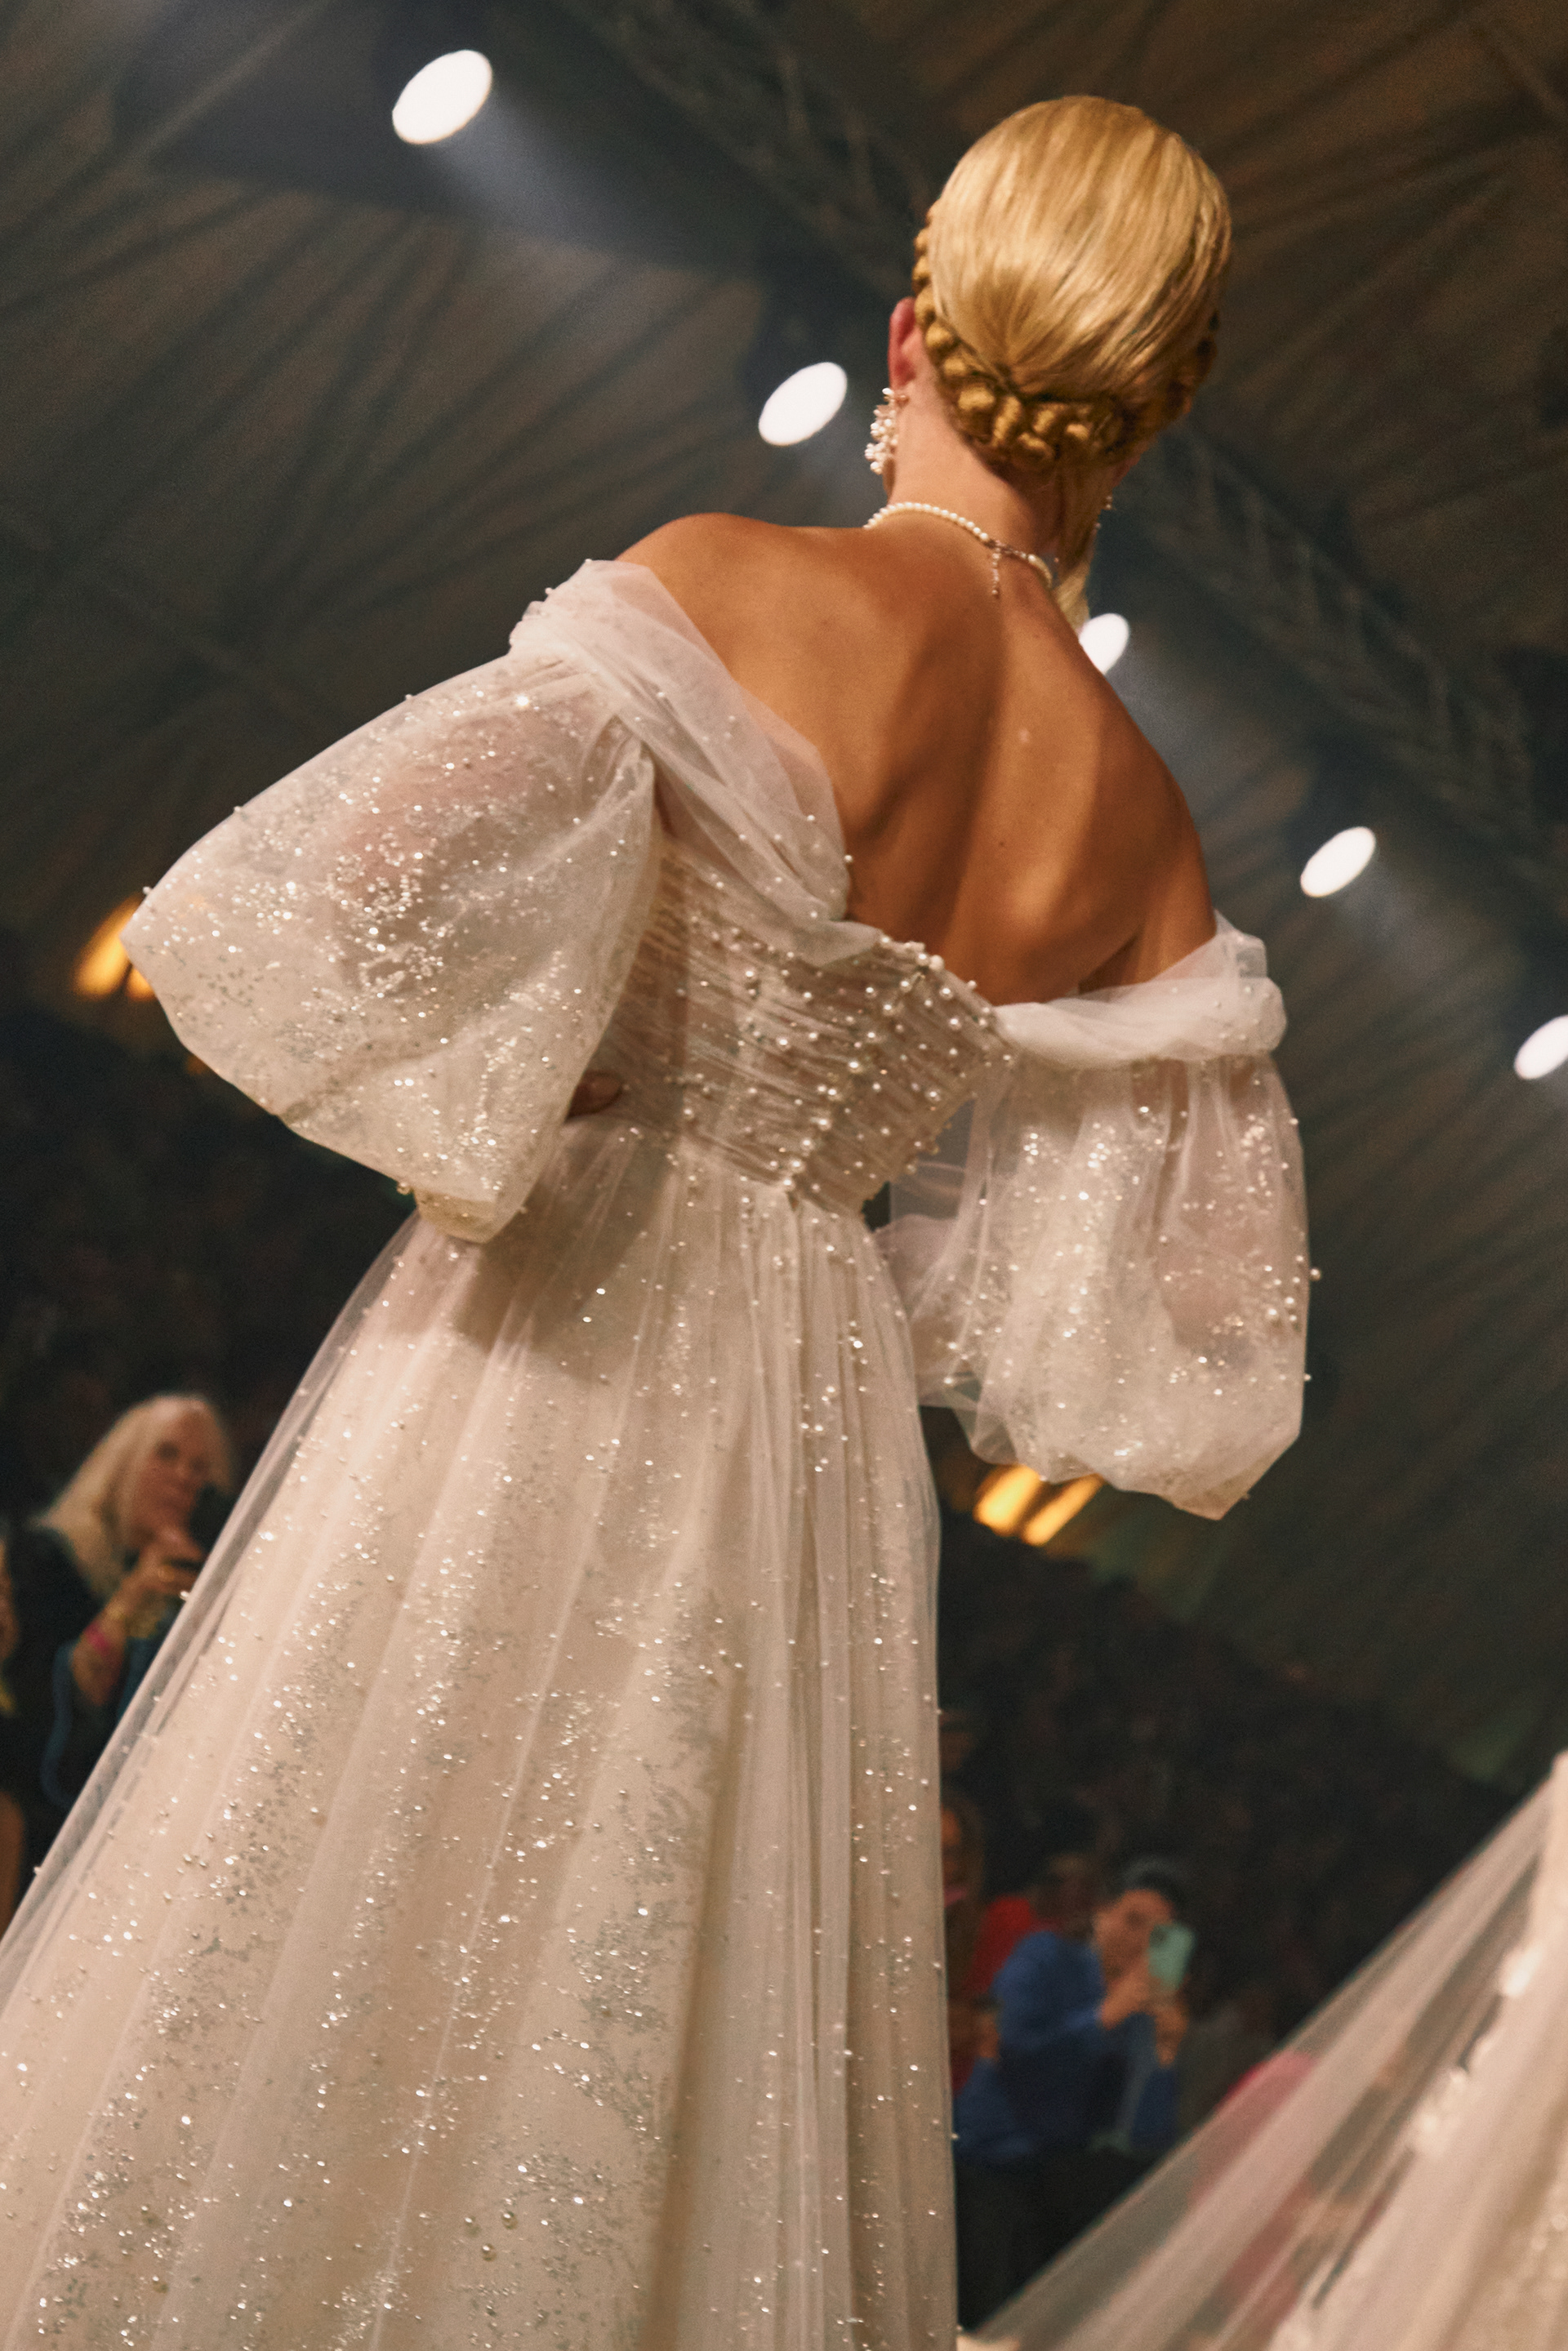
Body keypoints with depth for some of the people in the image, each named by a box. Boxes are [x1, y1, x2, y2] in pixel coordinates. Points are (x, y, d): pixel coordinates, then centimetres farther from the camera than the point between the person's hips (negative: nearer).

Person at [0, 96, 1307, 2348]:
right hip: (805, 1432, 5)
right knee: (683, 2044, 16)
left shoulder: (735, 585, -11)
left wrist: (487, 1121, -1)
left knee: (329, 1942, 9)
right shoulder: (1148, 829, 3)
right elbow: (1162, 1349, 5)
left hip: (542, 1366, -4)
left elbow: (352, 911, -20)